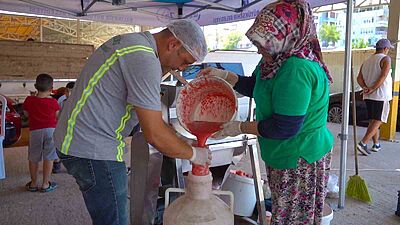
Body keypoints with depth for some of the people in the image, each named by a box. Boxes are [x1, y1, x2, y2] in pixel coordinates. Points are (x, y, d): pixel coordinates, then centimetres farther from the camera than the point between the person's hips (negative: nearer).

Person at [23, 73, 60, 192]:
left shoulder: (29, 100, 0)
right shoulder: (53, 102, -5)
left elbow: (26, 114, 13)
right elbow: (57, 116, 7)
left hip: (35, 131, 2)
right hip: (50, 130, -2)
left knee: (33, 159, 15)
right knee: (48, 158, 4)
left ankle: (33, 184, 25)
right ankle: (45, 184, 8)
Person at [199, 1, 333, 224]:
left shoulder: (296, 70, -29)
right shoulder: (282, 60, 3)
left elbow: (285, 128, -28)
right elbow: (255, 86, 19)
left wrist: (240, 127, -16)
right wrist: (224, 75, 6)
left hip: (299, 159, -9)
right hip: (286, 156, 9)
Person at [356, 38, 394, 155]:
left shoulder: (366, 61, 12)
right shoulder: (385, 59, -7)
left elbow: (359, 78, 1)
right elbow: (383, 76, -19)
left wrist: (365, 88, -10)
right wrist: (372, 89, -16)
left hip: (368, 97, 7)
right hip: (381, 96, -6)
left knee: (373, 121, 14)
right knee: (377, 121, -4)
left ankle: (376, 144, 23)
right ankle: (363, 143, -14)